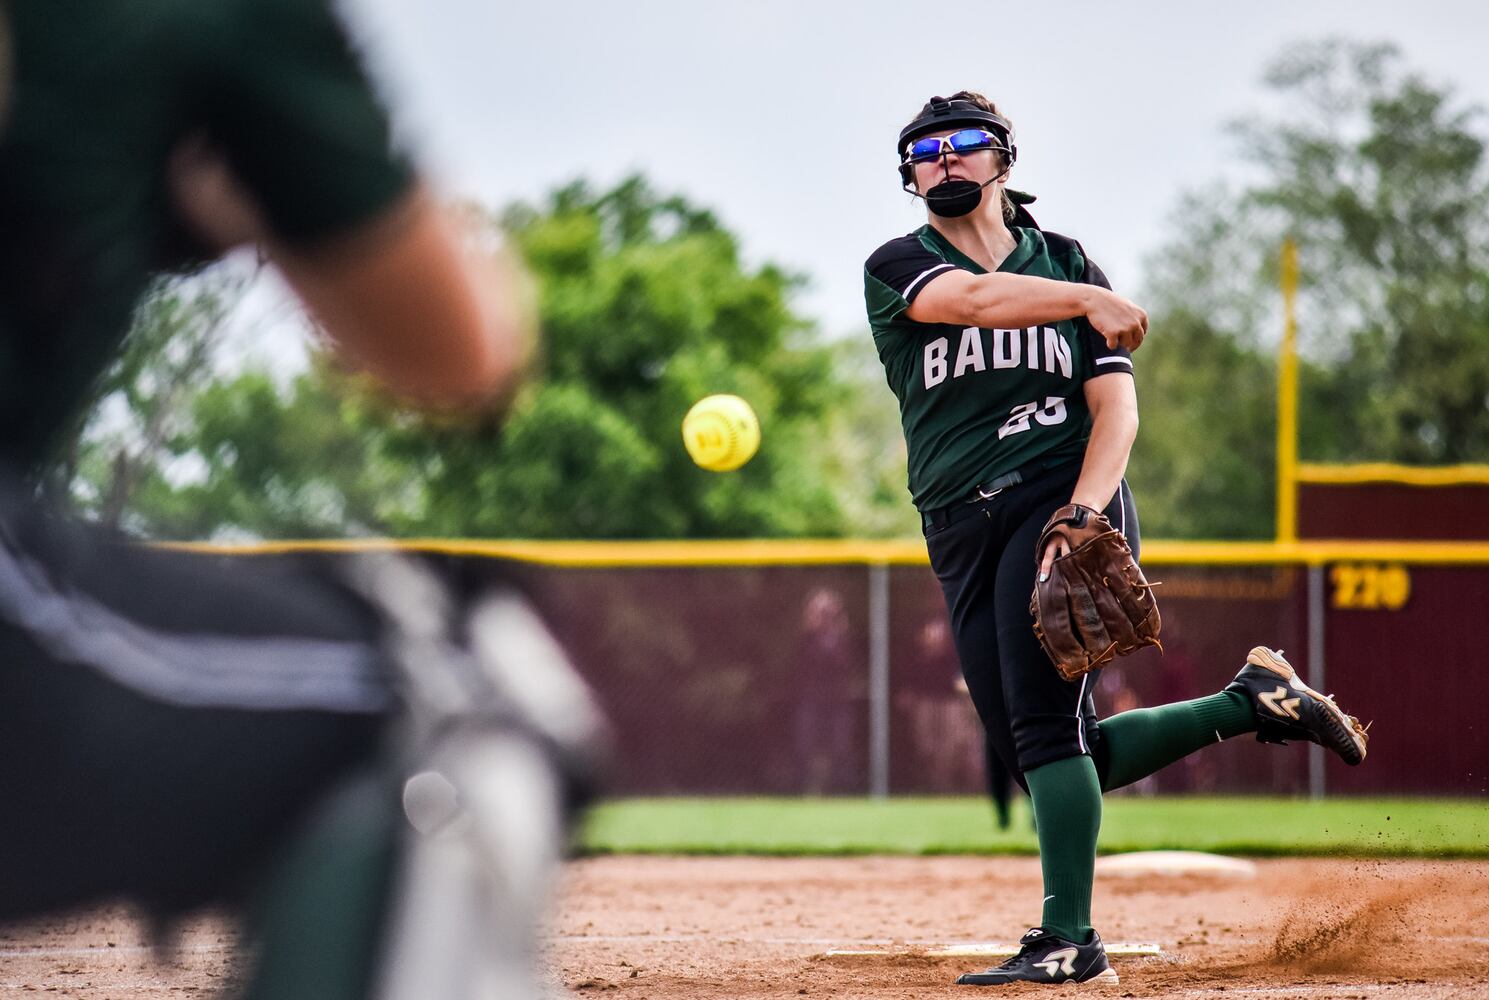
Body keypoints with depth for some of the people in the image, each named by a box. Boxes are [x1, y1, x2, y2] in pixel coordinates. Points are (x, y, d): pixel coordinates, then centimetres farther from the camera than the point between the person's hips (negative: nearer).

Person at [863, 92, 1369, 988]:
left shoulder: (1068, 262, 9)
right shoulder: (896, 269, 7)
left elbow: (1116, 408, 1)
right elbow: (971, 297, -17)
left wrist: (1082, 512, -16)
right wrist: (1087, 300, -31)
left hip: (1066, 503, -3)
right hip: (965, 536, 3)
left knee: (1045, 723, -19)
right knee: (1057, 758, -1)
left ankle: (1069, 941, -17)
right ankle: (1252, 702, 15)